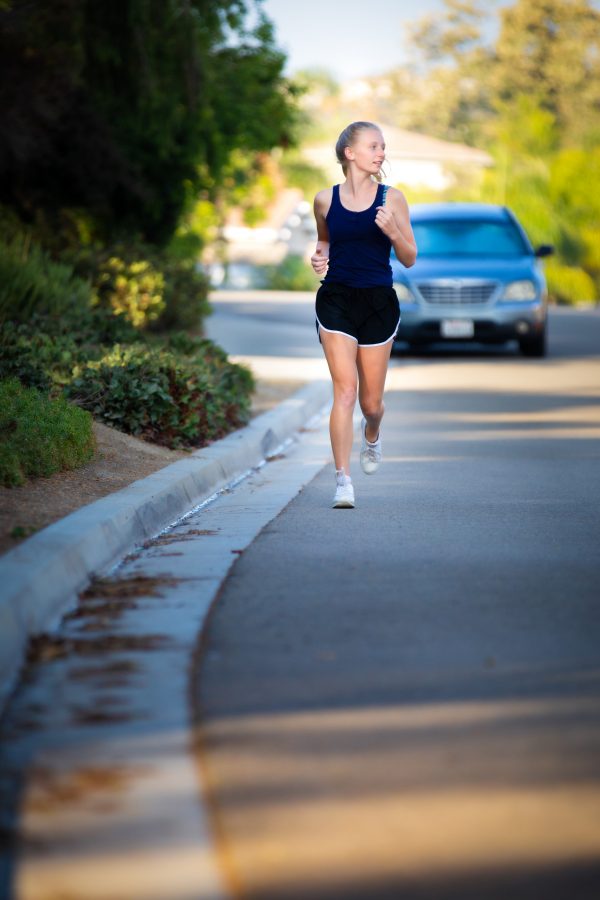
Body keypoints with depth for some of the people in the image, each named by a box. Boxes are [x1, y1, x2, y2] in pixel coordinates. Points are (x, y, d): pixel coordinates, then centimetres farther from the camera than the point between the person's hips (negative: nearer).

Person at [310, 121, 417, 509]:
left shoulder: (391, 198, 0)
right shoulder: (326, 200, 3)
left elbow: (410, 259, 3)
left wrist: (393, 232, -16)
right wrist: (320, 258, 0)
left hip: (379, 302, 0)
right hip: (336, 300, 0)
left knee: (371, 400, 8)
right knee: (345, 390, -14)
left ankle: (371, 435, 45)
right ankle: (343, 480, -11)